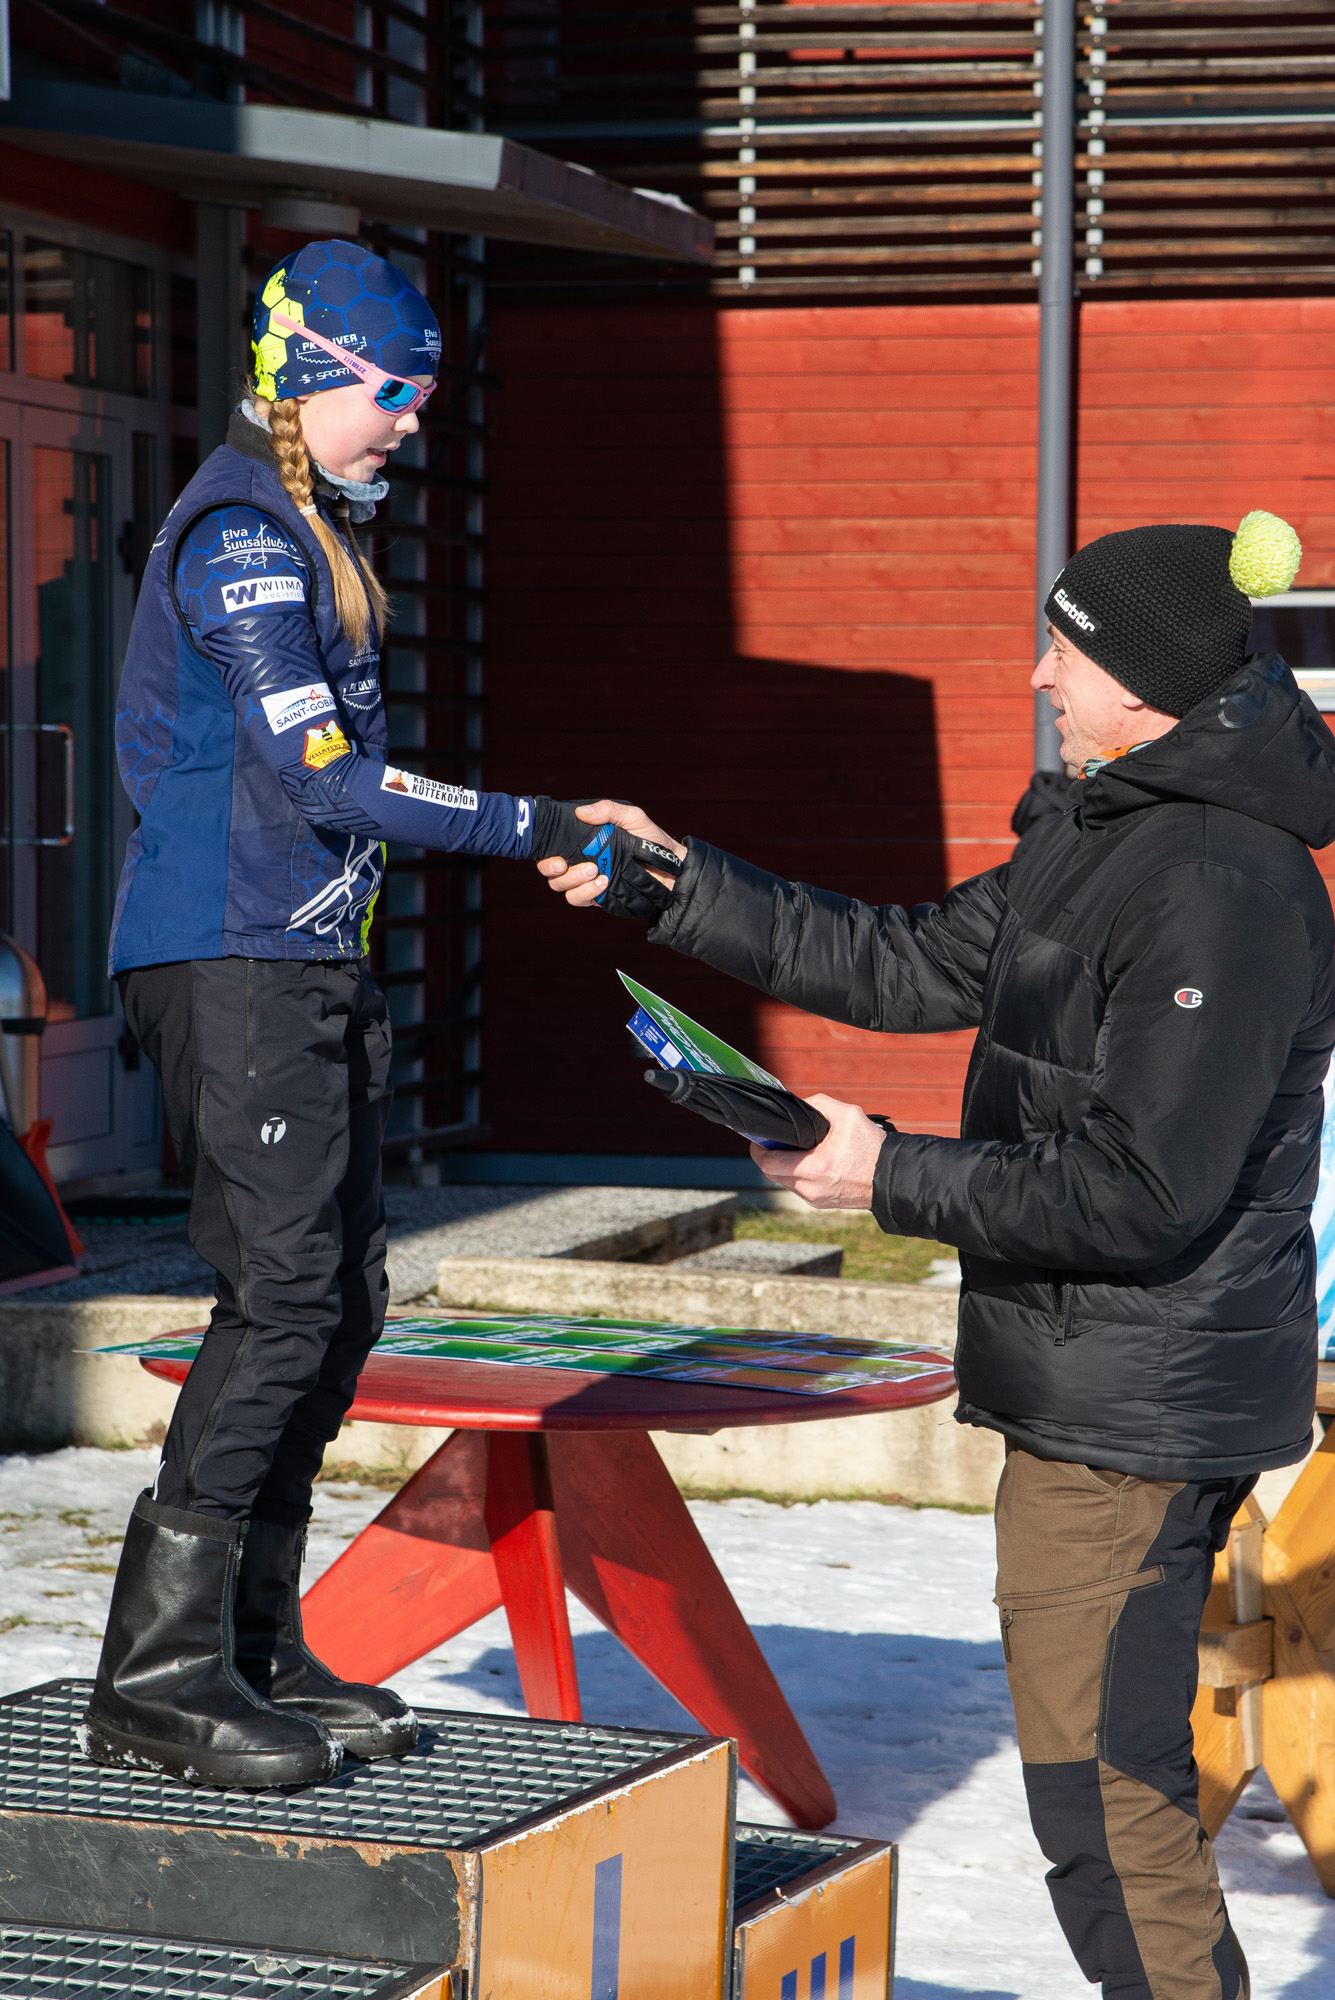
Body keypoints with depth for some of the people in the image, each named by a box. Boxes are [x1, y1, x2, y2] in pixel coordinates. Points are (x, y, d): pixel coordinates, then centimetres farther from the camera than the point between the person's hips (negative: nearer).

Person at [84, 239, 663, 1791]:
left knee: (338, 1297, 7)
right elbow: (322, 777, -18)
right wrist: (545, 834, -16)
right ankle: (159, 1676, -11)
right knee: (285, 1289, -14)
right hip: (231, 960, -10)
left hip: (304, 959, 10)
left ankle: (252, 1653, 12)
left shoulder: (306, 529, 20)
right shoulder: (241, 530, -11)